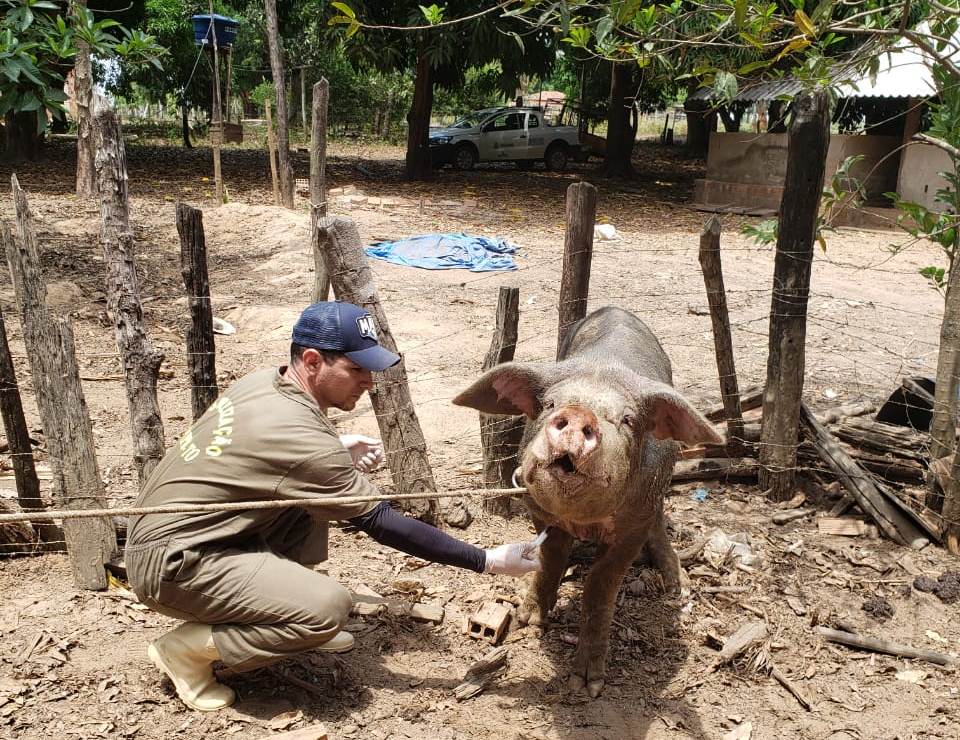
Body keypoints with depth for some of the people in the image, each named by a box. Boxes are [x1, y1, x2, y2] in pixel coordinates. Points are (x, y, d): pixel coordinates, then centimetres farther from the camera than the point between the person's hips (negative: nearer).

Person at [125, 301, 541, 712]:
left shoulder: (262, 381, -2)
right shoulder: (302, 438, -26)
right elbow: (381, 522, -20)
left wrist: (338, 447, 5)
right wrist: (488, 562, -16)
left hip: (169, 528, 9)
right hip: (171, 565, -9)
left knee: (310, 501, 8)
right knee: (329, 608, -22)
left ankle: (281, 611, 12)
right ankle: (187, 647, -5)